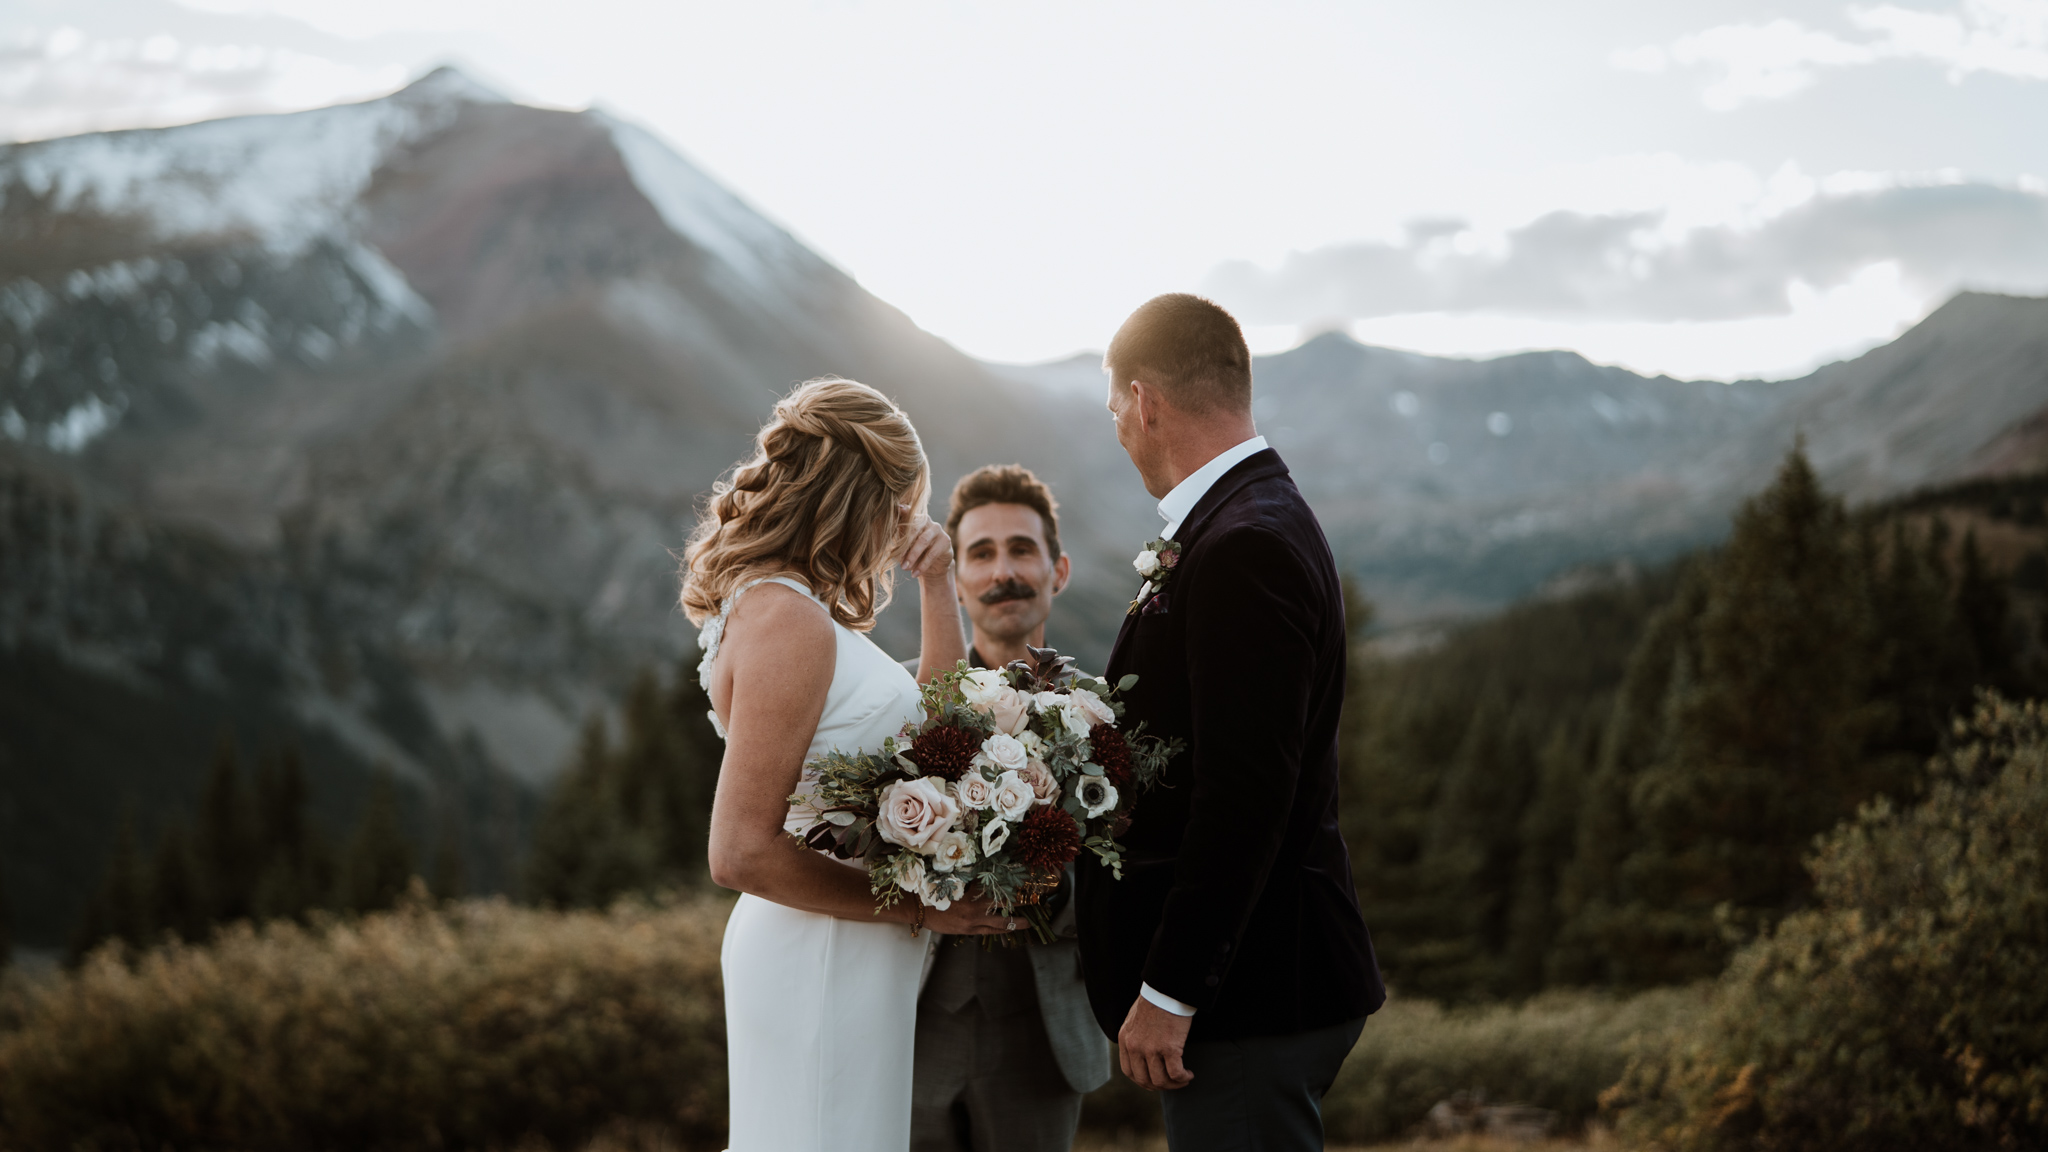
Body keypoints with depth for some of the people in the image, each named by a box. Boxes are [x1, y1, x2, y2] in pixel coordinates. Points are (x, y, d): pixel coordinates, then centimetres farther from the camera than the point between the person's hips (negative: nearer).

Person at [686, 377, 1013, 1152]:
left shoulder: (802, 611, 12)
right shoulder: (784, 618, -18)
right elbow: (740, 853, -23)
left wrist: (936, 586, 14)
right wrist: (914, 907, -16)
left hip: (852, 961, 10)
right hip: (823, 964, -10)